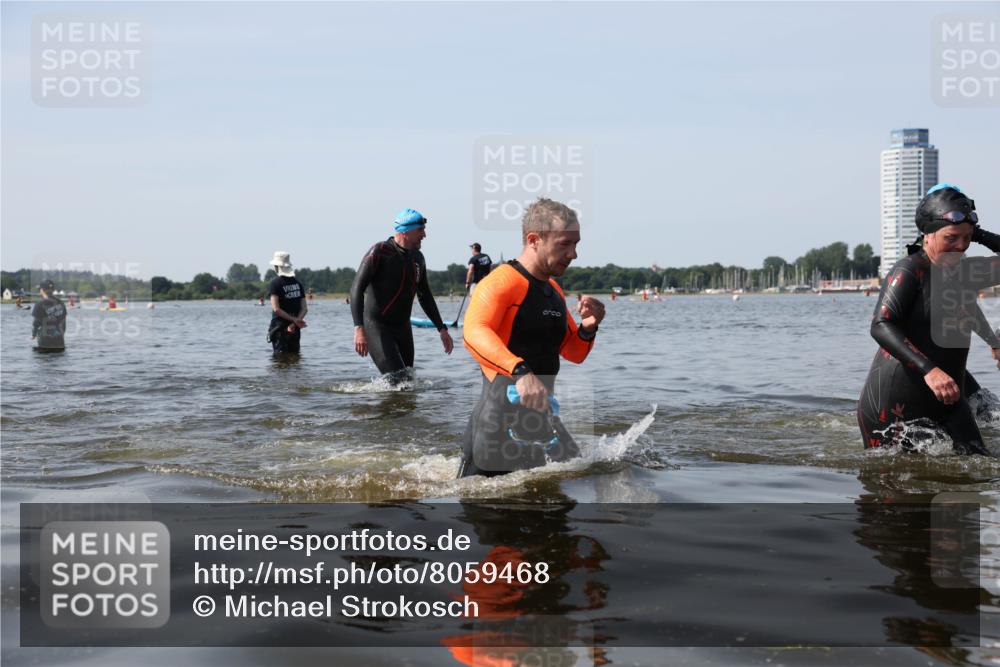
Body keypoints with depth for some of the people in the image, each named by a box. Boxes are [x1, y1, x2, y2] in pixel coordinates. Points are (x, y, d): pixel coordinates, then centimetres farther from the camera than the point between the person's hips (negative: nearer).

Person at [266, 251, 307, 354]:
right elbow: (305, 308, 2)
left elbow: (276, 309, -18)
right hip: (295, 330, 5)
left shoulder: (275, 282, -8)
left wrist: (294, 320, -15)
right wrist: (296, 322, -10)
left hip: (280, 328, -5)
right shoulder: (297, 282, 9)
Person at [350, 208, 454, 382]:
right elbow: (357, 289, -18)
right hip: (376, 327, -7)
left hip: (403, 327, 7)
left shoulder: (417, 258, 9)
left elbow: (425, 296, 21)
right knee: (397, 380, -19)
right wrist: (359, 328, -29)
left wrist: (441, 329, 18)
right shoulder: (379, 252, -12)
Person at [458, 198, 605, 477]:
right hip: (500, 421, -8)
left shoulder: (554, 290, 14)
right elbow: (475, 333, -33)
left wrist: (587, 329, -1)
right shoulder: (501, 281, -13)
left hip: (542, 418, 8)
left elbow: (573, 354, 22)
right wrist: (520, 372, -48)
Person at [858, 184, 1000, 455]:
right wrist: (929, 369, -36)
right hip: (895, 406, -6)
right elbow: (881, 326, -25)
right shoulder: (909, 271, -12)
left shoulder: (966, 272, 11)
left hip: (947, 401, 7)